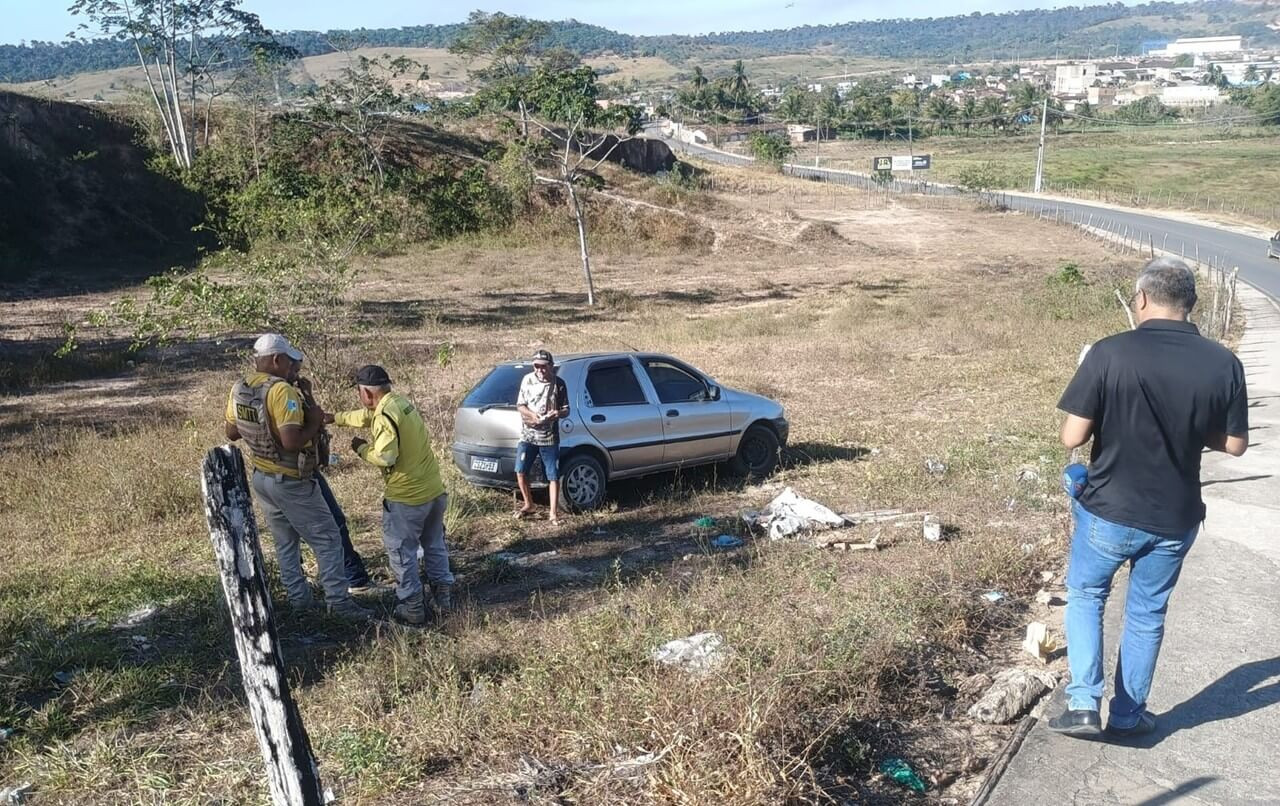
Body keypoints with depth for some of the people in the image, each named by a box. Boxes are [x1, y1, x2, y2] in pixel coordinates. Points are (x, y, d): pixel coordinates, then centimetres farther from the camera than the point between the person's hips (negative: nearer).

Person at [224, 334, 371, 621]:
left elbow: (231, 432, 14)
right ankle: (338, 600, 6)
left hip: (261, 478, 8)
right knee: (327, 539, 3)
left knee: (285, 542, 19)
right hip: (291, 483, -8)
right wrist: (314, 422, -16)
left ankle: (298, 597, 27)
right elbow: (292, 441, -31)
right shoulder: (282, 391, -25)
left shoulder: (238, 389, 2)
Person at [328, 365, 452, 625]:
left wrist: (362, 448, -7)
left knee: (401, 552, 8)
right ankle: (443, 598, 26)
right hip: (435, 490, 8)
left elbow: (385, 457, -26)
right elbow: (366, 415, 25)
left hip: (406, 497, -8)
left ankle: (412, 607, 13)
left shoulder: (385, 415, -19)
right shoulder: (400, 401, 9)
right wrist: (334, 418, 33)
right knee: (435, 546, 20)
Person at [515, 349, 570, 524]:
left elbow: (566, 410, 2)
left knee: (553, 476, -1)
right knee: (520, 471, 2)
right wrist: (532, 415, -18)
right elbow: (520, 405, 1)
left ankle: (554, 513, 7)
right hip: (527, 435, 2)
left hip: (549, 438, -2)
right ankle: (528, 505, 24)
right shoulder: (527, 380, 0)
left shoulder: (558, 384, -3)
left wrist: (558, 413, -21)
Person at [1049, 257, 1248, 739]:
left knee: (1085, 595, 22)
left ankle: (1083, 704, 13)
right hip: (1176, 518, 3)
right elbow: (1235, 444, 1)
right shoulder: (1224, 364, -8)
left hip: (1110, 511, -3)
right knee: (1148, 613, 21)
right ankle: (1128, 715, 34)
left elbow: (1072, 437, -17)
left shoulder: (1110, 353, -18)